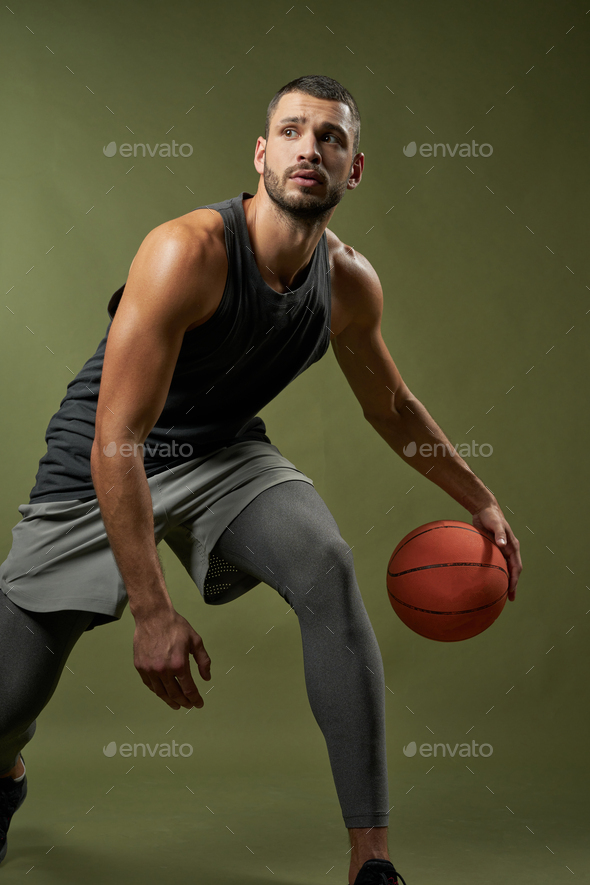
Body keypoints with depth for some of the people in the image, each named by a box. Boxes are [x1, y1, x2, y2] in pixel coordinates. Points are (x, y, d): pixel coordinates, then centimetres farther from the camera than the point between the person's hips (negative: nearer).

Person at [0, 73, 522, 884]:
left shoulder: (351, 283, -9)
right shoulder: (189, 253, -28)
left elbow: (391, 405, 12)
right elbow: (115, 444, -30)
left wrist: (478, 500, 15)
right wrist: (152, 612, -31)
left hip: (226, 454, 4)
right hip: (100, 469, -3)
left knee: (327, 567, -28)